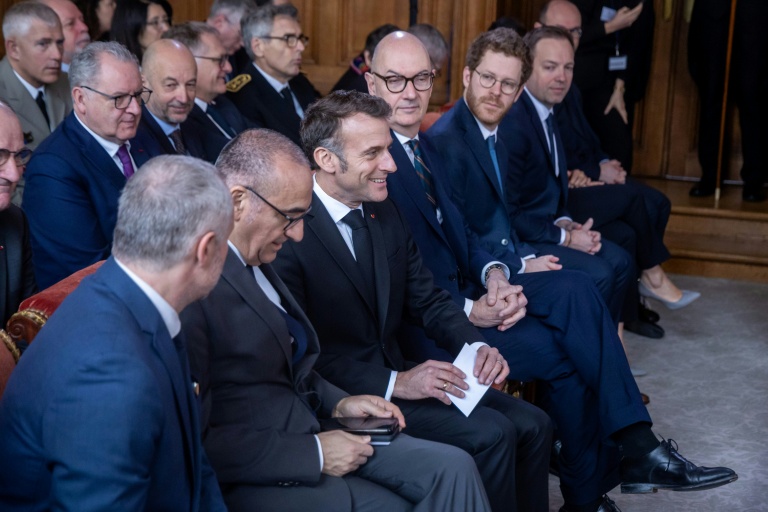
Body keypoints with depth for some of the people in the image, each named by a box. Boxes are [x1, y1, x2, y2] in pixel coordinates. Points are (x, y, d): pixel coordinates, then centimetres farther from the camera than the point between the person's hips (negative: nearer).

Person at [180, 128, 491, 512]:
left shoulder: (253, 259, 9)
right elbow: (195, 443, -23)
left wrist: (338, 403, 7)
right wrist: (313, 454, -18)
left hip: (306, 433, 9)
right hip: (255, 476, -9)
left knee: (452, 468, -3)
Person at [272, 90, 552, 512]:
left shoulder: (385, 213, 8)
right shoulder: (289, 235, -18)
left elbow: (427, 300, 12)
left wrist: (476, 347, -6)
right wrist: (394, 383, -24)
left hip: (397, 373, 8)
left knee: (532, 424, -3)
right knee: (491, 433, -20)